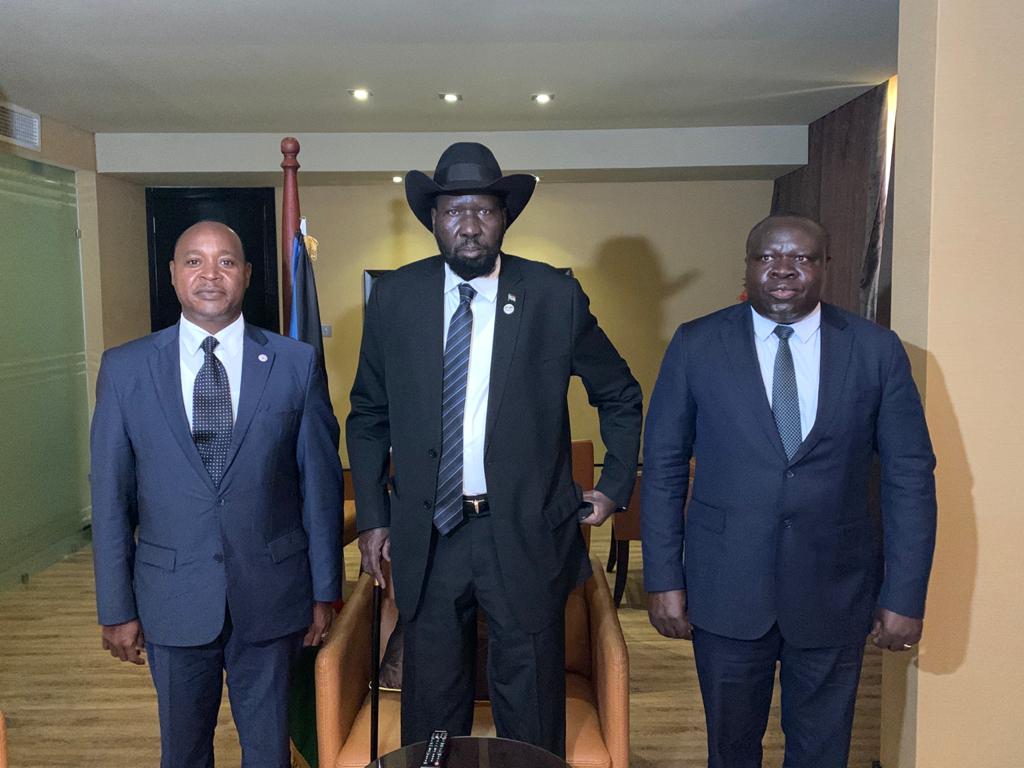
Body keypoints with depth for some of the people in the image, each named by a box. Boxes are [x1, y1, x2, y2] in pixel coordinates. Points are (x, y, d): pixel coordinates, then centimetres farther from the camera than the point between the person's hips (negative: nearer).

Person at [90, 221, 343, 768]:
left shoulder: (296, 363, -5)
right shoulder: (125, 369, -3)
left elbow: (321, 482, -2)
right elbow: (111, 497, 0)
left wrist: (324, 591, 1)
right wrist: (116, 607, 1)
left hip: (270, 595, 0)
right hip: (173, 599, 1)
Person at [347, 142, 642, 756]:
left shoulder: (556, 297, -5)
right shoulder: (394, 298, 0)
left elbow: (621, 397, 9)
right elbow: (368, 417, 8)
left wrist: (616, 486, 4)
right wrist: (372, 517, 3)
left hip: (527, 537, -1)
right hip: (425, 537, 2)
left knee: (532, 720, 15)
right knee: (431, 711, 17)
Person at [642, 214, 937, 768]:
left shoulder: (877, 350, -2)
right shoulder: (696, 345, -4)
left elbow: (911, 475, 0)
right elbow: (663, 466, -2)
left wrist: (905, 595, -3)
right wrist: (663, 579, -5)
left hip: (835, 591, 1)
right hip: (726, 587, 0)